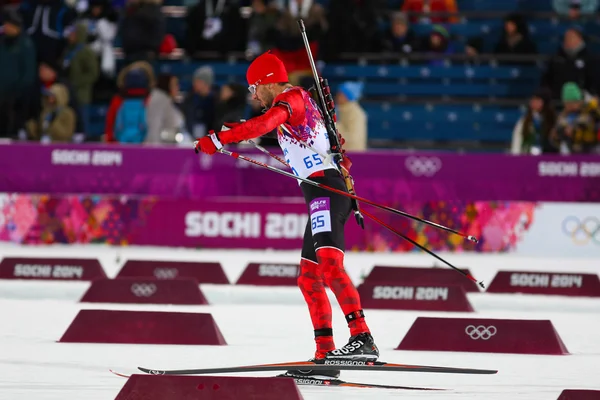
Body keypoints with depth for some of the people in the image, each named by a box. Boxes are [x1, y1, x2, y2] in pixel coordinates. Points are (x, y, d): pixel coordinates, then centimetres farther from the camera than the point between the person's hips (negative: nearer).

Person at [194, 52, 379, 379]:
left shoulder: (290, 98, -6)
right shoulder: (300, 101, 25)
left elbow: (262, 125, -23)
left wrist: (218, 140, -28)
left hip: (324, 187, -11)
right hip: (322, 193, 11)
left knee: (329, 265, -26)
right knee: (309, 278, 11)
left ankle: (361, 339, -38)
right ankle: (325, 357, 11)